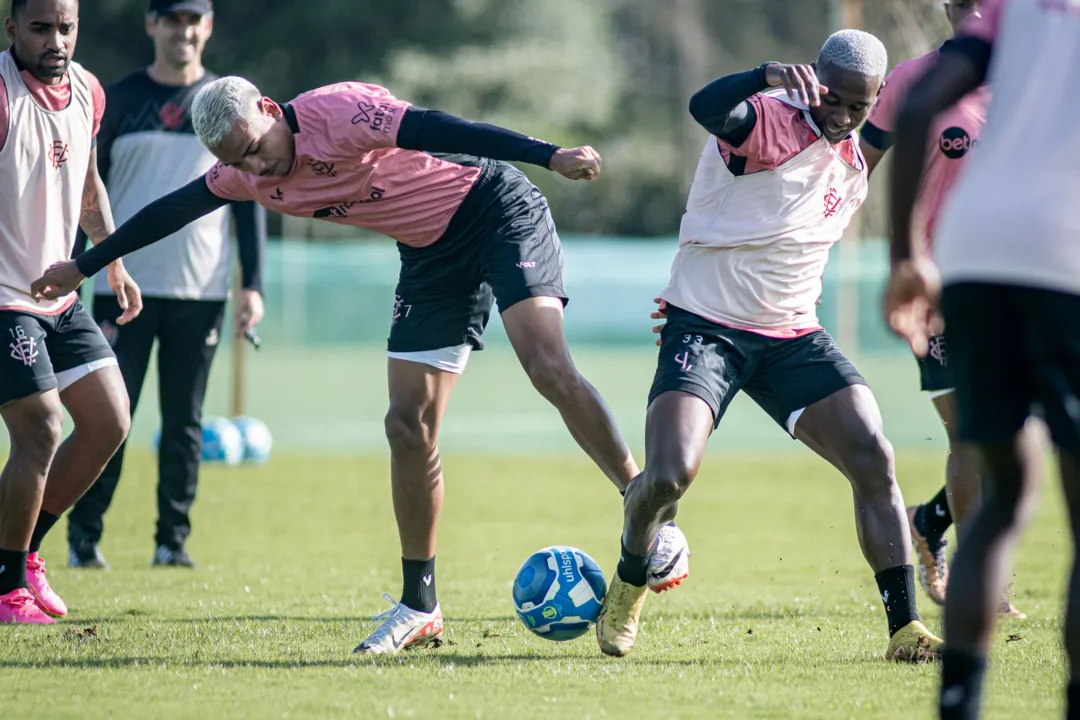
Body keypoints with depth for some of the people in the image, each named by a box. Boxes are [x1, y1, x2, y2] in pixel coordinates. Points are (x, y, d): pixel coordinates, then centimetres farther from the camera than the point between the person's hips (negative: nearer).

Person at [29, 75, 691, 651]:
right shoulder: (248, 177, 1)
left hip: (497, 211, -7)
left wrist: (548, 155, -42)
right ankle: (419, 605, 6)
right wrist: (84, 267, 26)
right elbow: (173, 210, 17)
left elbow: (433, 129, -33)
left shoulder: (335, 113, -23)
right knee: (409, 424, -1)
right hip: (432, 255, 7)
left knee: (550, 369, -27)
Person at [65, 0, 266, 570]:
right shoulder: (118, 101, 6)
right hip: (124, 286, -1)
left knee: (184, 421, 4)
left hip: (201, 291, 1)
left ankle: (173, 539, 10)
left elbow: (250, 200, 8)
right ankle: (83, 538, 2)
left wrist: (252, 285, 0)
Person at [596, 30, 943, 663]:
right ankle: (629, 587, 9)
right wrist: (771, 76, -55)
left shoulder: (853, 168, 10)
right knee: (670, 475, -22)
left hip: (794, 337, 7)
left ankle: (906, 628, -2)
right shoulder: (770, 119, -15)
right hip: (706, 326, -7)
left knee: (874, 461, -9)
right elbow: (707, 108, -40)